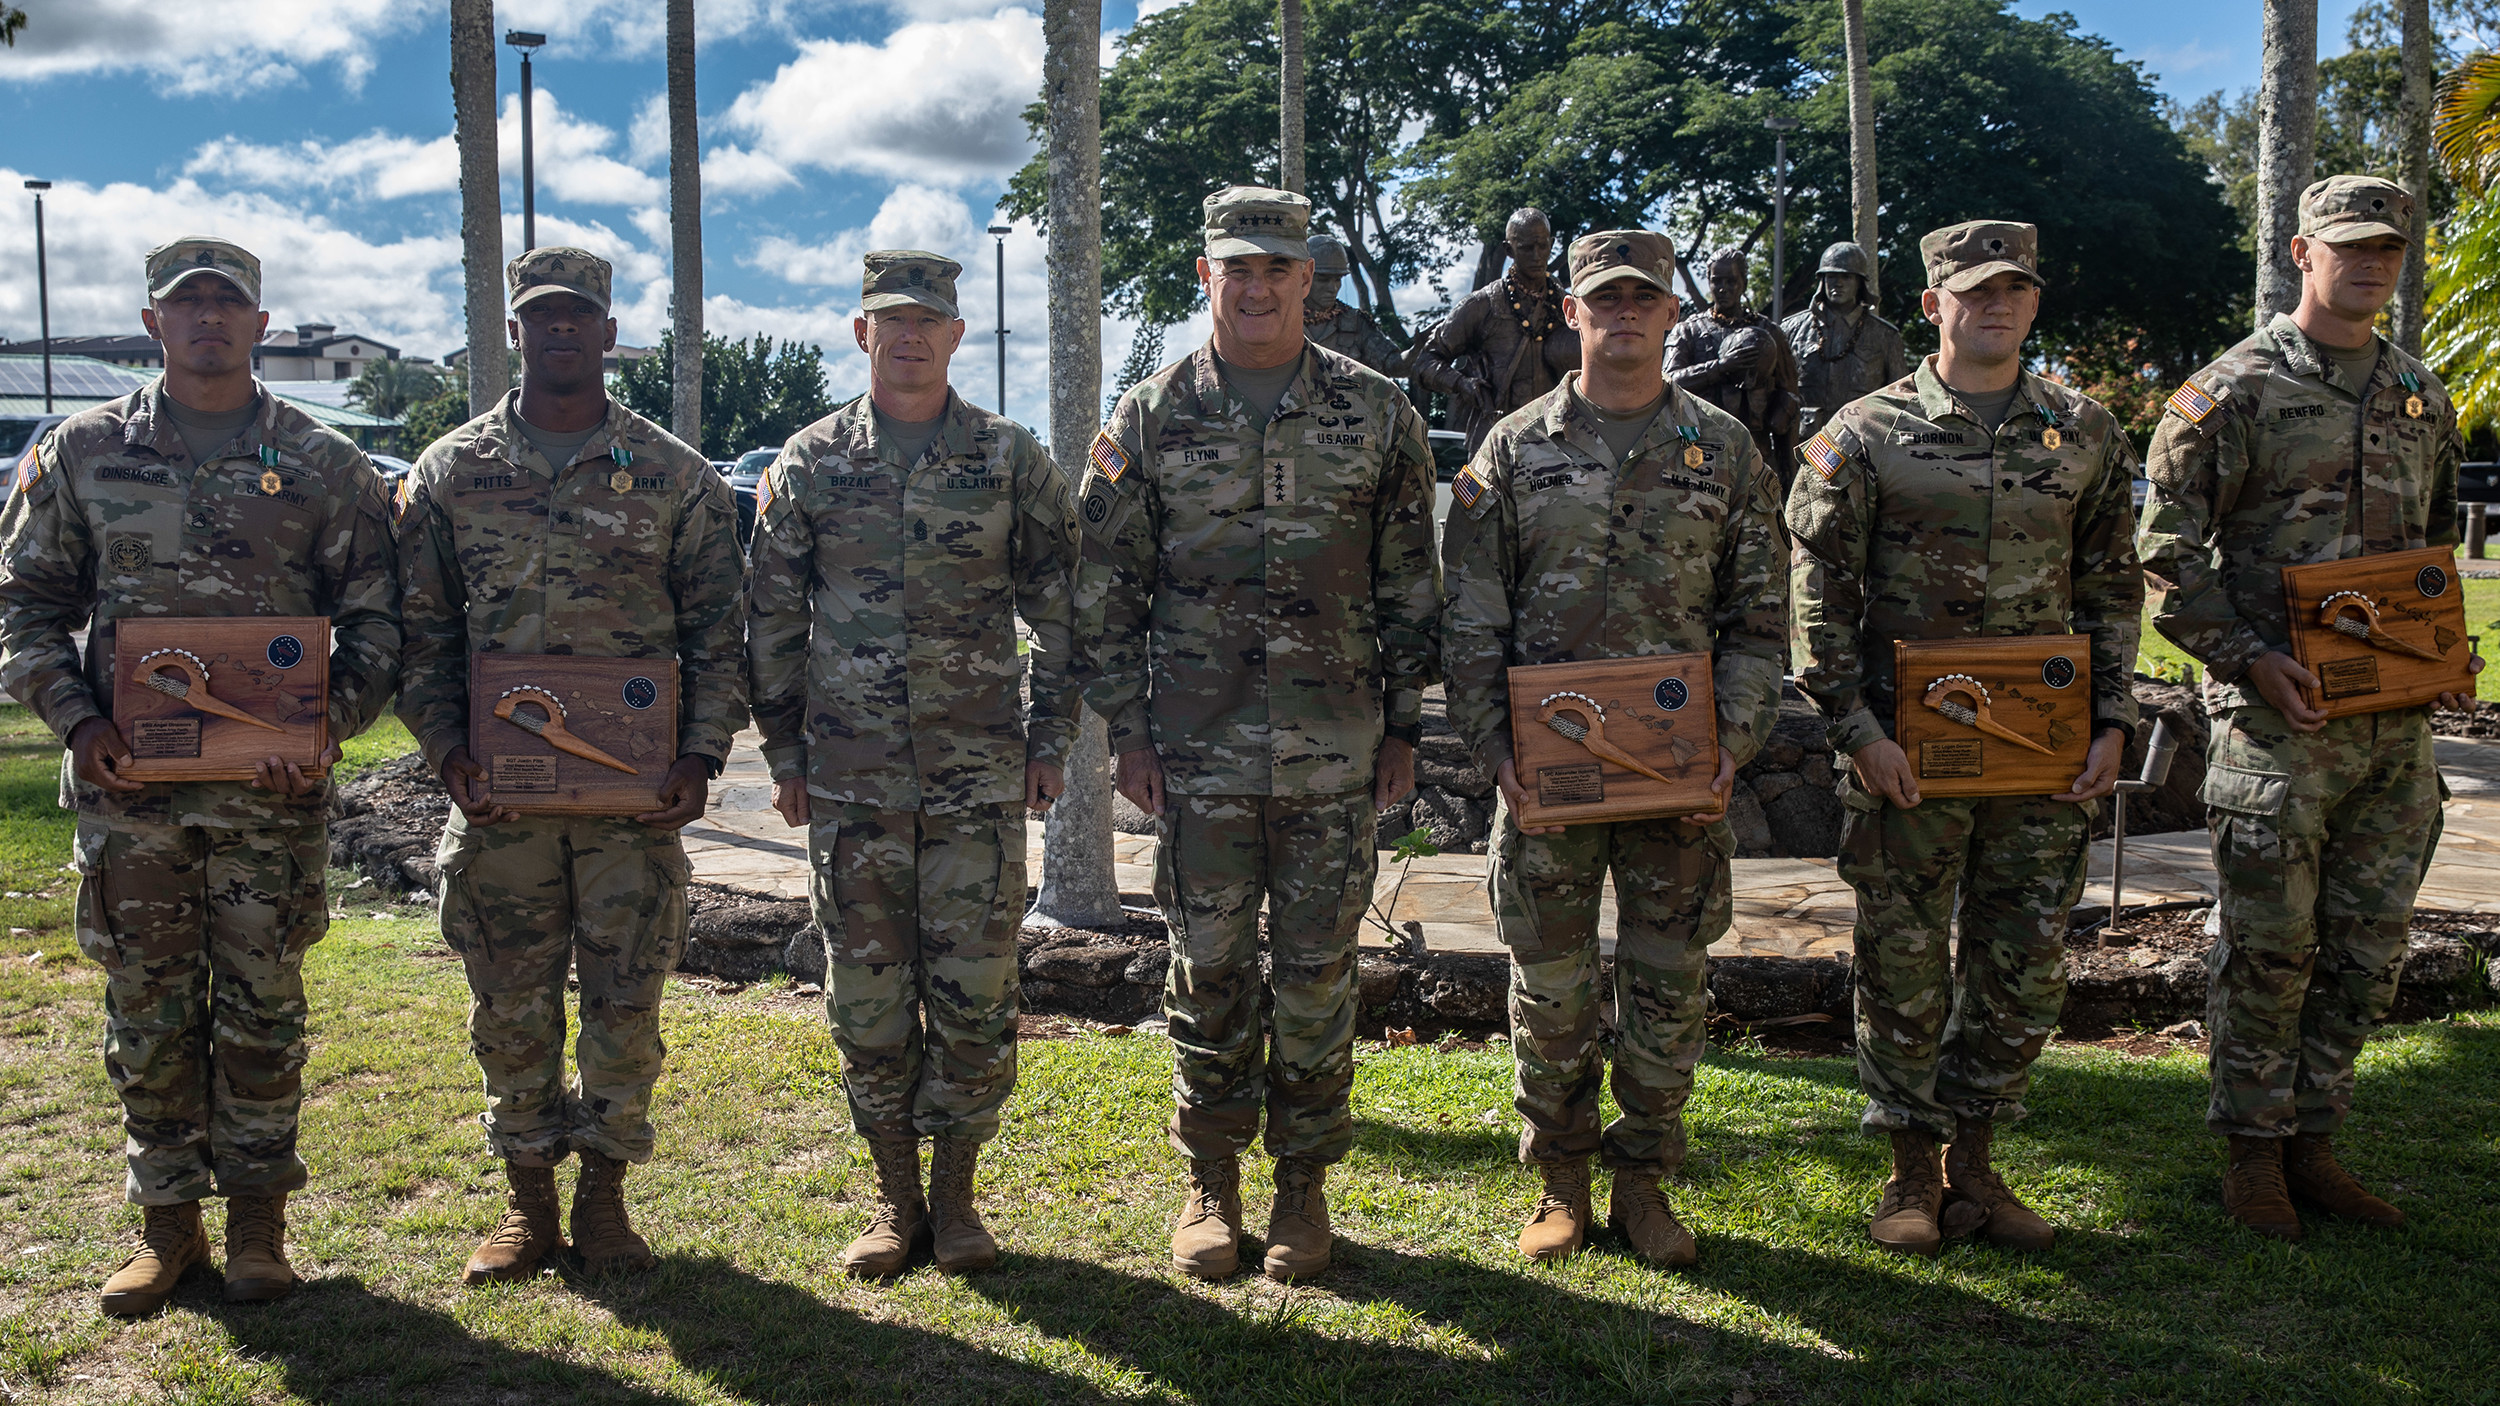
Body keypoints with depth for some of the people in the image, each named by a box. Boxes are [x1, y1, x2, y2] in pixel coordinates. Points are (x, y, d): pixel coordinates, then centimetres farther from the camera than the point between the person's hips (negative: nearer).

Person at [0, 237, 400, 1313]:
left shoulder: (324, 464, 4)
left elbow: (375, 618, 3)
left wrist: (331, 725, -12)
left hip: (274, 791, -1)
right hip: (126, 785, 1)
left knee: (262, 1011, 6)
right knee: (148, 1014, 8)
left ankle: (256, 1220, 19)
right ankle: (166, 1220, 22)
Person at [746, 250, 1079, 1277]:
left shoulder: (1011, 459, 3)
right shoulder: (810, 462, 5)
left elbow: (1060, 608, 7)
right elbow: (772, 619, 9)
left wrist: (1050, 739, 2)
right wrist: (784, 753, 6)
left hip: (981, 770, -1)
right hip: (851, 775, 1)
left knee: (975, 989, 2)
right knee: (868, 990, 7)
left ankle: (956, 1193, 18)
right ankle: (894, 1194, 21)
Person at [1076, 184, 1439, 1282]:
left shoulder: (1375, 414, 4)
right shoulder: (1151, 416, 3)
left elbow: (1410, 584, 7)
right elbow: (1104, 585, 5)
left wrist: (1403, 725, 4)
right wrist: (1126, 728, 0)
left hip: (1337, 751, 0)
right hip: (1198, 749, 0)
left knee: (1319, 972, 7)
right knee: (1209, 968, 7)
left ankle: (1305, 1182, 21)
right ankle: (1210, 1181, 23)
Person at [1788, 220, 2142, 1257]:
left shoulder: (2086, 433, 8)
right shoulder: (1865, 436, -2)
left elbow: (2114, 586, 12)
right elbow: (1820, 595, -3)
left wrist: (2112, 720, 4)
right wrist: (1857, 728, -11)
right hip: (1905, 750, -3)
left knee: (2024, 970, 9)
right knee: (1904, 967, 5)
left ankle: (1974, 1162, 25)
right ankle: (1912, 1172, 21)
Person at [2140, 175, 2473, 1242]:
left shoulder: (2424, 400, 15)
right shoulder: (2234, 392, -4)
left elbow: (2439, 547, 25)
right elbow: (2169, 554, -7)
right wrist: (2251, 657, -16)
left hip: (2398, 724, 6)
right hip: (2280, 717, -6)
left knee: (2370, 951, 10)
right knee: (2269, 947, 0)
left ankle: (2313, 1141, 23)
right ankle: (2253, 1152, 14)